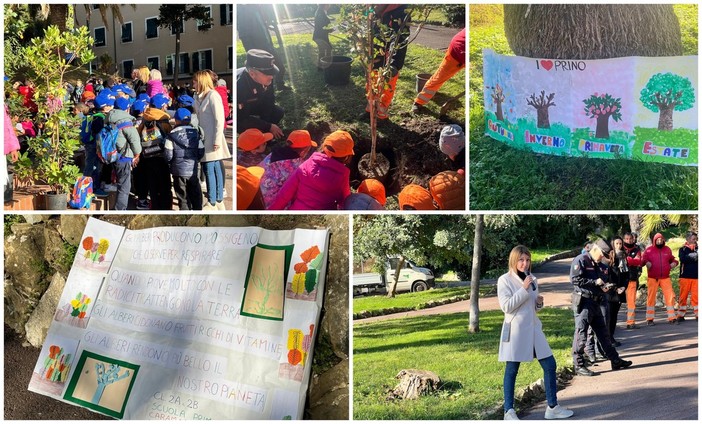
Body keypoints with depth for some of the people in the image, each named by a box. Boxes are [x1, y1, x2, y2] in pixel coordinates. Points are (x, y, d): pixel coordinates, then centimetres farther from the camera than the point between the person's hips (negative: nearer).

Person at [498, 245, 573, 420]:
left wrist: (540, 302, -3)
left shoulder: (532, 279, 11)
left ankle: (552, 407, 17)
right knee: (512, 370, 1)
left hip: (533, 328, 7)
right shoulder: (505, 280, -8)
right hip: (515, 330, -6)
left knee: (550, 365, 6)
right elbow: (506, 306, -17)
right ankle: (509, 411, 10)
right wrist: (524, 289, -20)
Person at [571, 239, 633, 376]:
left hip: (595, 302, 9)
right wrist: (595, 282, -16)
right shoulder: (581, 260, -10)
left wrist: (603, 286, 5)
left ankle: (615, 361, 25)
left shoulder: (598, 265, 18)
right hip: (583, 302, -9)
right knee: (581, 334, -5)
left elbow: (602, 279, 29)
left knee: (603, 333, 16)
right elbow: (575, 280, -19)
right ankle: (579, 366, 1)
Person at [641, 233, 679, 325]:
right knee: (651, 297, 0)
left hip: (666, 278, 3)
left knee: (670, 297, -1)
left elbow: (672, 259, 22)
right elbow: (642, 260, -1)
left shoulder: (667, 249, 11)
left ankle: (672, 318, 8)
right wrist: (646, 262, -22)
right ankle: (649, 319, 6)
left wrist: (674, 263, 0)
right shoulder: (649, 250, 1)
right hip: (652, 278, -3)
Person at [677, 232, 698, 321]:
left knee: (696, 296, -3)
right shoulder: (682, 249, 6)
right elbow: (683, 259, -12)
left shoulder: (697, 249, 14)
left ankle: (698, 314, 3)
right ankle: (681, 315, 8)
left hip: (696, 277, 2)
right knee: (683, 296, 1)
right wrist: (693, 257, -9)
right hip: (685, 276, -2)